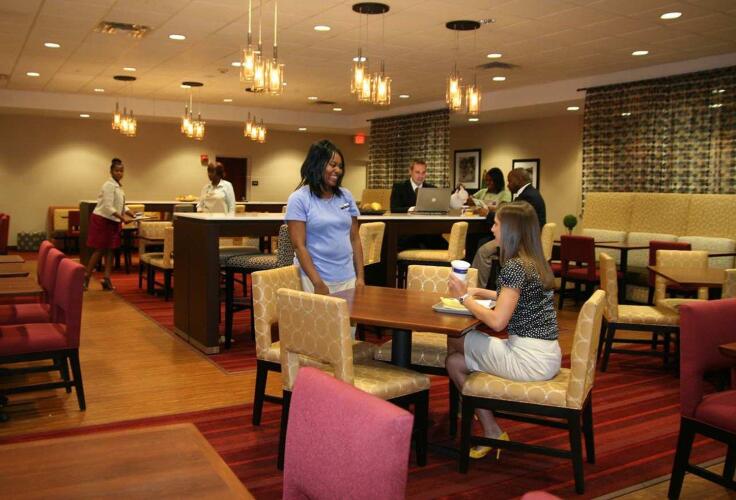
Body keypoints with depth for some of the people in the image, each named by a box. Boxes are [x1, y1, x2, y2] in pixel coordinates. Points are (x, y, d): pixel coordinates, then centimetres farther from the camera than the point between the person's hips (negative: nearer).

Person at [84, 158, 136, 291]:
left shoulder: (118, 186, 11)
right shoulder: (109, 185, -17)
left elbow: (121, 205, 18)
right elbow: (108, 207, -23)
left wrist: (130, 213, 3)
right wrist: (123, 218, -28)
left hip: (112, 221, 9)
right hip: (102, 220, -9)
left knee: (110, 250, 6)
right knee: (100, 250, -4)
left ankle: (107, 279, 7)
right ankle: (86, 278, 7)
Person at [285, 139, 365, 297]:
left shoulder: (346, 196, 8)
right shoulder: (299, 199, -6)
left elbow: (355, 239, 9)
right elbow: (299, 246, -11)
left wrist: (360, 277, 2)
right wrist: (318, 283, -16)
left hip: (348, 277, 4)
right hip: (316, 278, -4)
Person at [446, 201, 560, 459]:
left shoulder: (515, 266, -16)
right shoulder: (536, 262, 12)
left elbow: (497, 321, -21)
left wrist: (464, 297, -8)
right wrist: (480, 292, 17)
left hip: (531, 358, -9)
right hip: (547, 355, 9)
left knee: (454, 341, 3)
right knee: (454, 362, 9)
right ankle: (491, 432, 12)